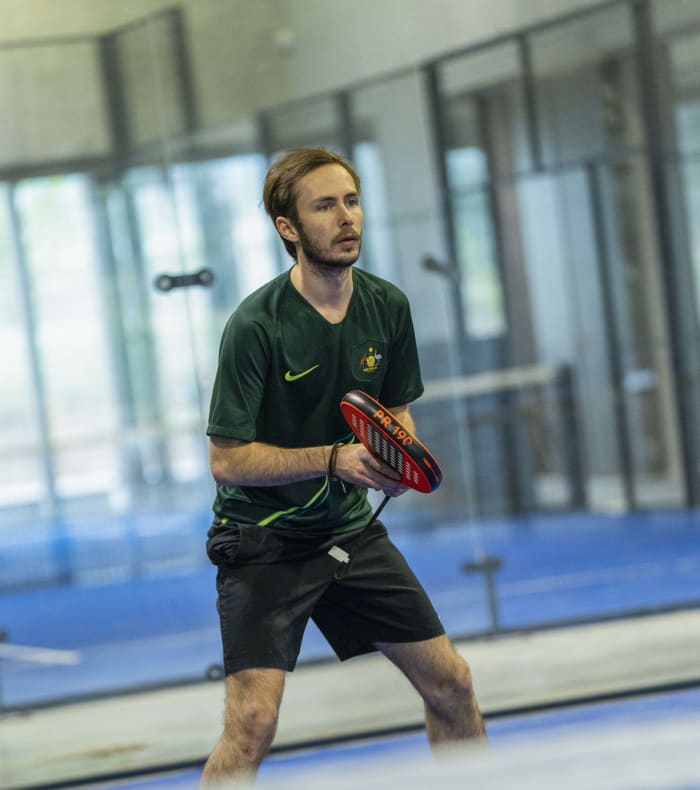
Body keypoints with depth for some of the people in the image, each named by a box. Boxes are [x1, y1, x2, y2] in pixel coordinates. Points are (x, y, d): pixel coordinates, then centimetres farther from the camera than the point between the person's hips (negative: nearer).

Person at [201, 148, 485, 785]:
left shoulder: (387, 306, 0)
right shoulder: (257, 324, -19)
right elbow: (227, 459, -17)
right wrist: (333, 458, -26)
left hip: (351, 529, 6)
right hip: (263, 538, -6)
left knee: (452, 684, 8)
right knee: (253, 722, -19)